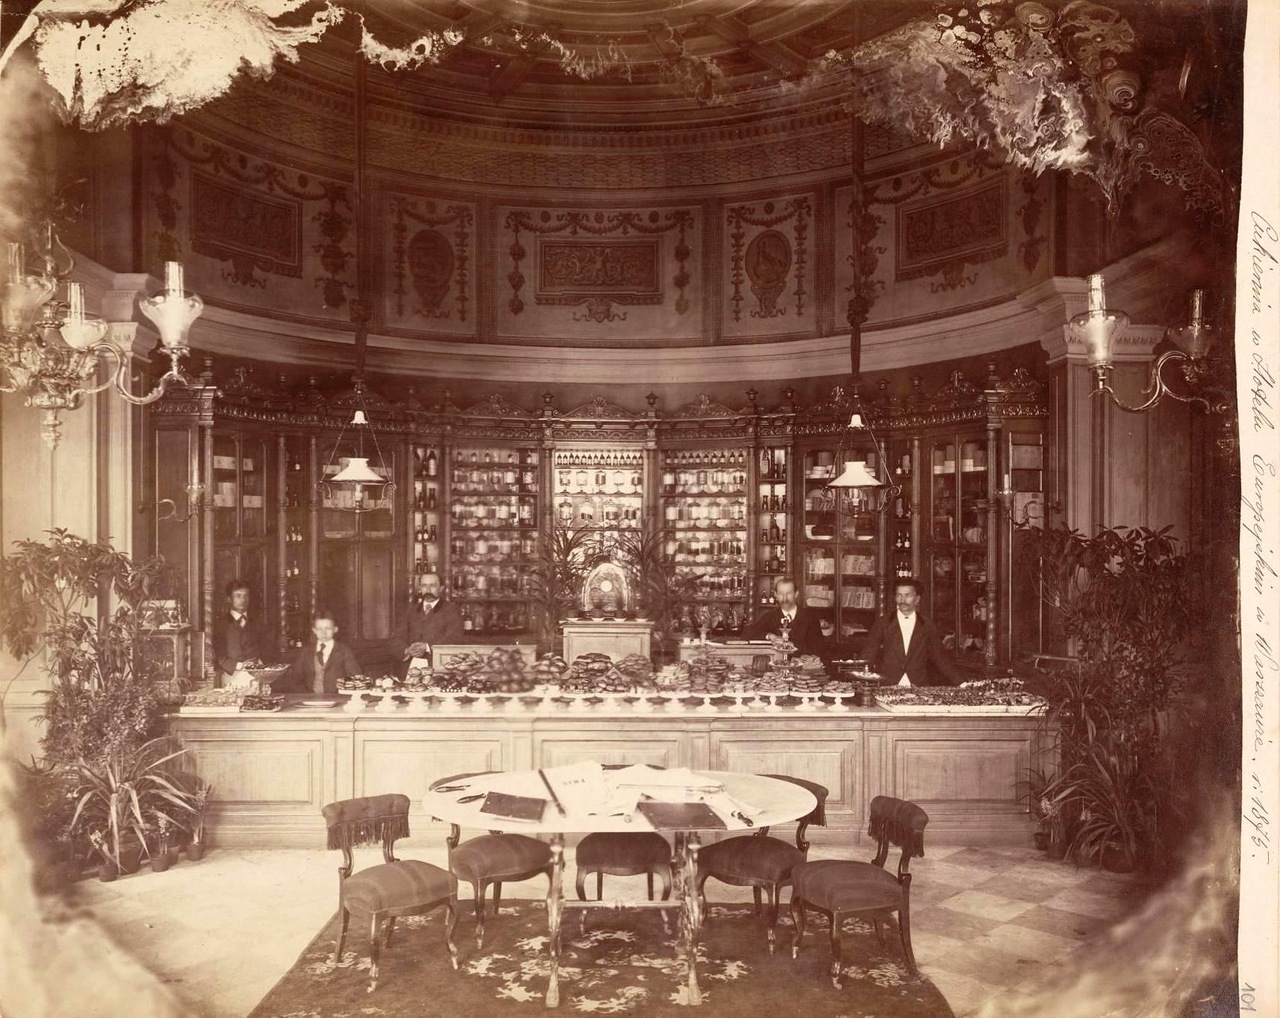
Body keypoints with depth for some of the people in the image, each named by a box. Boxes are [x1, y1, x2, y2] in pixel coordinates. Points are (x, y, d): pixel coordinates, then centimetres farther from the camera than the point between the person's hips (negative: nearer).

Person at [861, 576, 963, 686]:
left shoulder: (927, 625, 10)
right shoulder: (882, 623, 6)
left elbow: (940, 657, 14)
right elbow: (867, 657, 4)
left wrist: (961, 682, 5)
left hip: (919, 689, 2)